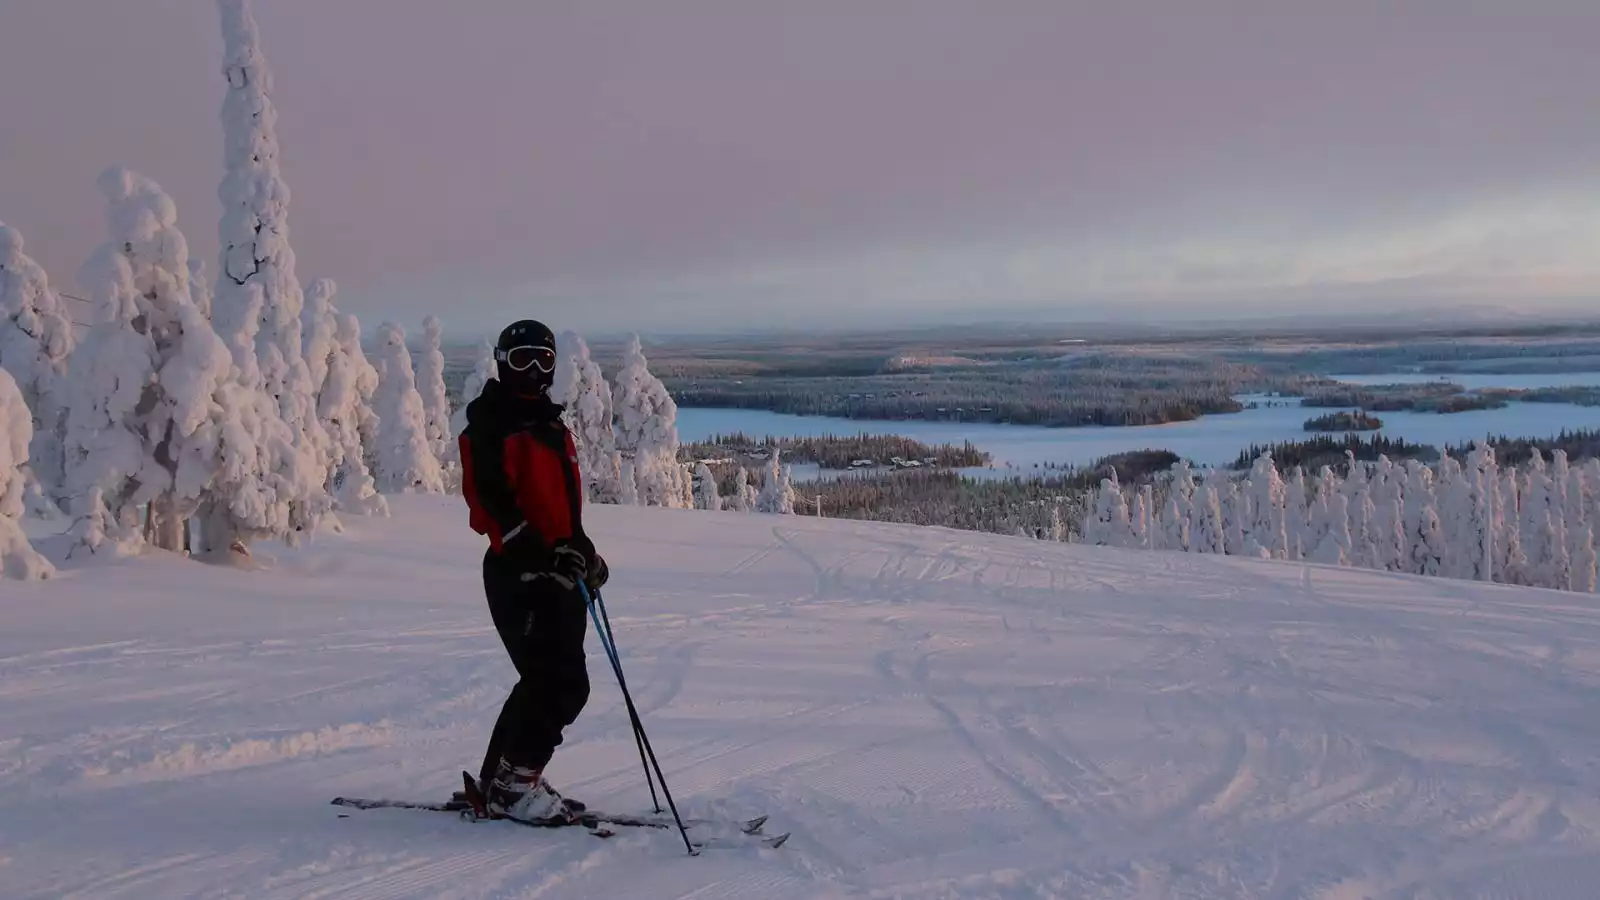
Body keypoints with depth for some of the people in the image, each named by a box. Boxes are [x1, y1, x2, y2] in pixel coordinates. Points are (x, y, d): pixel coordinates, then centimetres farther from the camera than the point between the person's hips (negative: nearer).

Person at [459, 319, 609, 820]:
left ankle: (499, 783, 20)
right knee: (562, 684, -12)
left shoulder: (552, 424, 20)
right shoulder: (490, 423, -7)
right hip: (520, 572, -9)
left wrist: (582, 549, 25)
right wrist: (540, 551, -27)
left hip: (559, 574, 9)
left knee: (550, 683, 11)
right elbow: (489, 500, -18)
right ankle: (513, 785, -1)